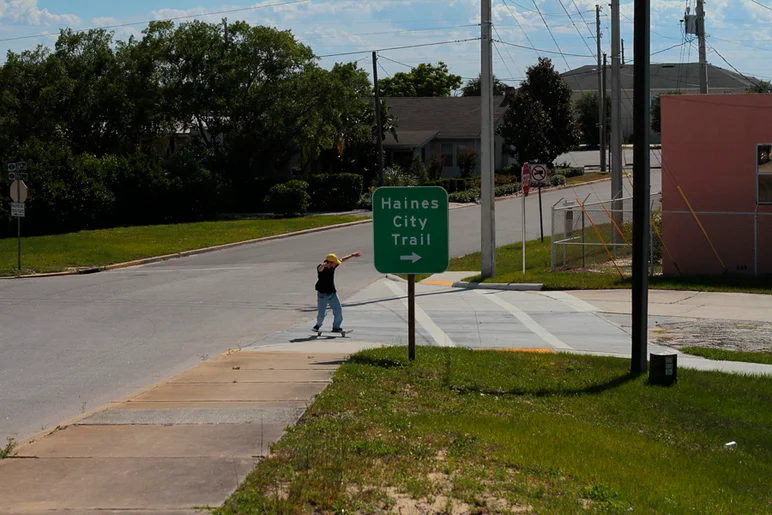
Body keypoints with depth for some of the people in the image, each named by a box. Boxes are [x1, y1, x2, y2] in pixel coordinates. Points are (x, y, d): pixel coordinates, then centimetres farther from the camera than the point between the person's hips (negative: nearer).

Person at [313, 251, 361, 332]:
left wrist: (352, 255, 20)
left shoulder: (333, 266, -1)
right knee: (321, 313, -1)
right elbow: (320, 269, -44)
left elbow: (342, 260, 14)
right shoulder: (321, 268, -19)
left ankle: (336, 327, 15)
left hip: (332, 293, 5)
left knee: (338, 311, 0)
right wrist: (323, 265, -69)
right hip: (322, 294, -5)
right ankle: (318, 324, 29)